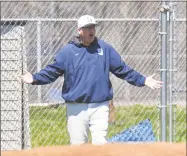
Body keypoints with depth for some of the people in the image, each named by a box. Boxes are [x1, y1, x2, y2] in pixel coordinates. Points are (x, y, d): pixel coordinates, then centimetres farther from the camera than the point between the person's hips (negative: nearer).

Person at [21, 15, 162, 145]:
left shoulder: (105, 49, 7)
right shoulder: (68, 51, 1)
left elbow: (123, 69, 11)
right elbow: (52, 71, 1)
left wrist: (143, 80, 6)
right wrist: (34, 79, -15)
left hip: (100, 107, 0)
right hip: (76, 107, 0)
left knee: (100, 143, -6)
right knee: (78, 145, 4)